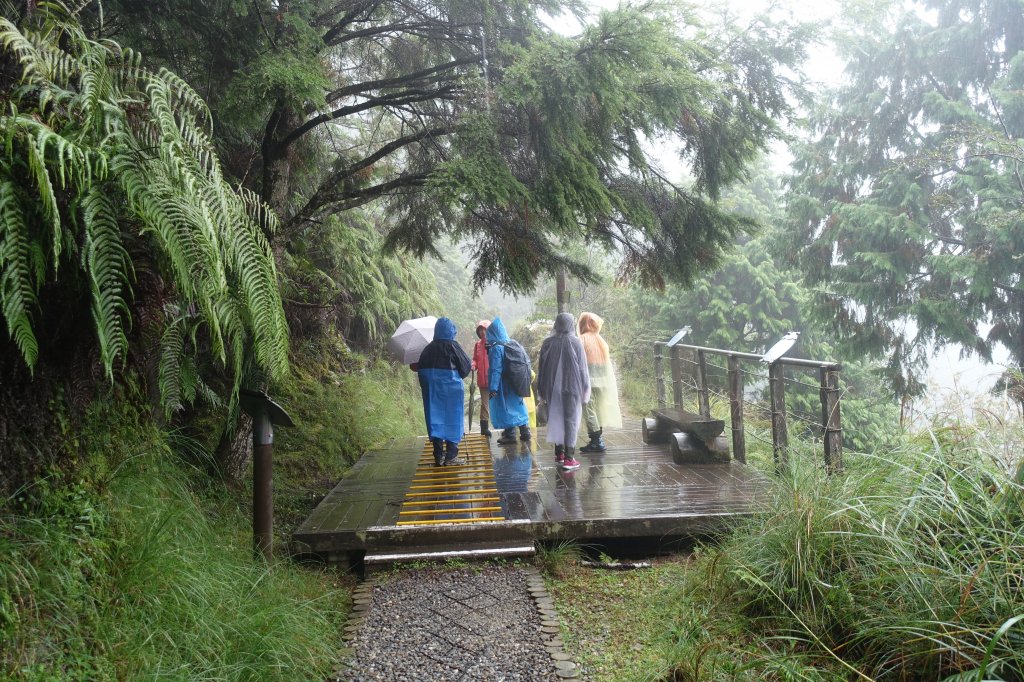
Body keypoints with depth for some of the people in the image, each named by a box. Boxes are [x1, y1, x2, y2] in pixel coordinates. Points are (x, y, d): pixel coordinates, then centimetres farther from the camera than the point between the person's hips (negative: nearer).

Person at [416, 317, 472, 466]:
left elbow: (420, 369, 7)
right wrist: (458, 375, 16)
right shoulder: (452, 346, -9)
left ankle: (438, 457, 10)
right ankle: (451, 457, 1)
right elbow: (466, 365, -4)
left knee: (435, 420, 9)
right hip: (451, 388, -5)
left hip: (431, 390, 5)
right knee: (452, 420, 3)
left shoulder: (428, 349, 5)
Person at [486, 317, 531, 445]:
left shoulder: (496, 348, -18)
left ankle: (510, 434, 9)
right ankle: (525, 431, 21)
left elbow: (495, 369, -21)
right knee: (517, 405, 16)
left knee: (505, 407, 4)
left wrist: (493, 387, -20)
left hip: (503, 384, -7)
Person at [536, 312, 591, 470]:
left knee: (555, 419, 14)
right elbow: (583, 367, -4)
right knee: (571, 420, 0)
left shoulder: (547, 343, -1)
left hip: (553, 388, 3)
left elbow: (541, 368, 5)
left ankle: (559, 454, 22)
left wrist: (542, 391, 14)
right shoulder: (575, 342, -8)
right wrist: (585, 389, 5)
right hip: (572, 387, -3)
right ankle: (568, 458, -5)